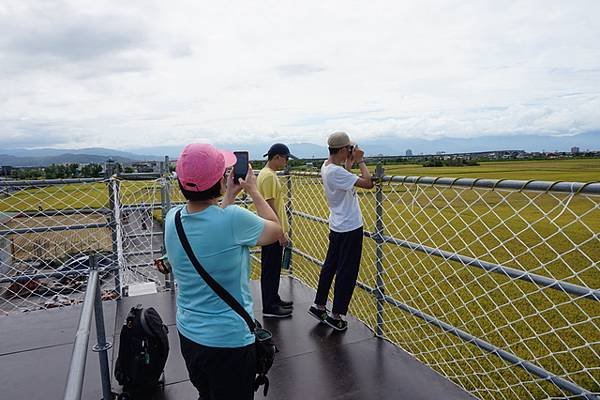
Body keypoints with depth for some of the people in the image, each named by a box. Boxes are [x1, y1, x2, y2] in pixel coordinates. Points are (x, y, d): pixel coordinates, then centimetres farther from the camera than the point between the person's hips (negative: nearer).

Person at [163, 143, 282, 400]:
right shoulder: (233, 219, -27)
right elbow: (275, 230, -7)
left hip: (188, 334, 6)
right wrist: (253, 191, 2)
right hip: (229, 340, -6)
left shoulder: (172, 219, -8)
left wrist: (229, 195, 13)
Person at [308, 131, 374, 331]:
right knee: (346, 273, 3)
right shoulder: (336, 172, -25)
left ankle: (319, 306, 30)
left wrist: (351, 160, 12)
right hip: (350, 228, -9)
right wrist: (360, 160, -16)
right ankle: (336, 316, 15)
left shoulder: (327, 166, 4)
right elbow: (368, 183, -28)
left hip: (337, 227, 10)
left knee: (330, 266, 18)